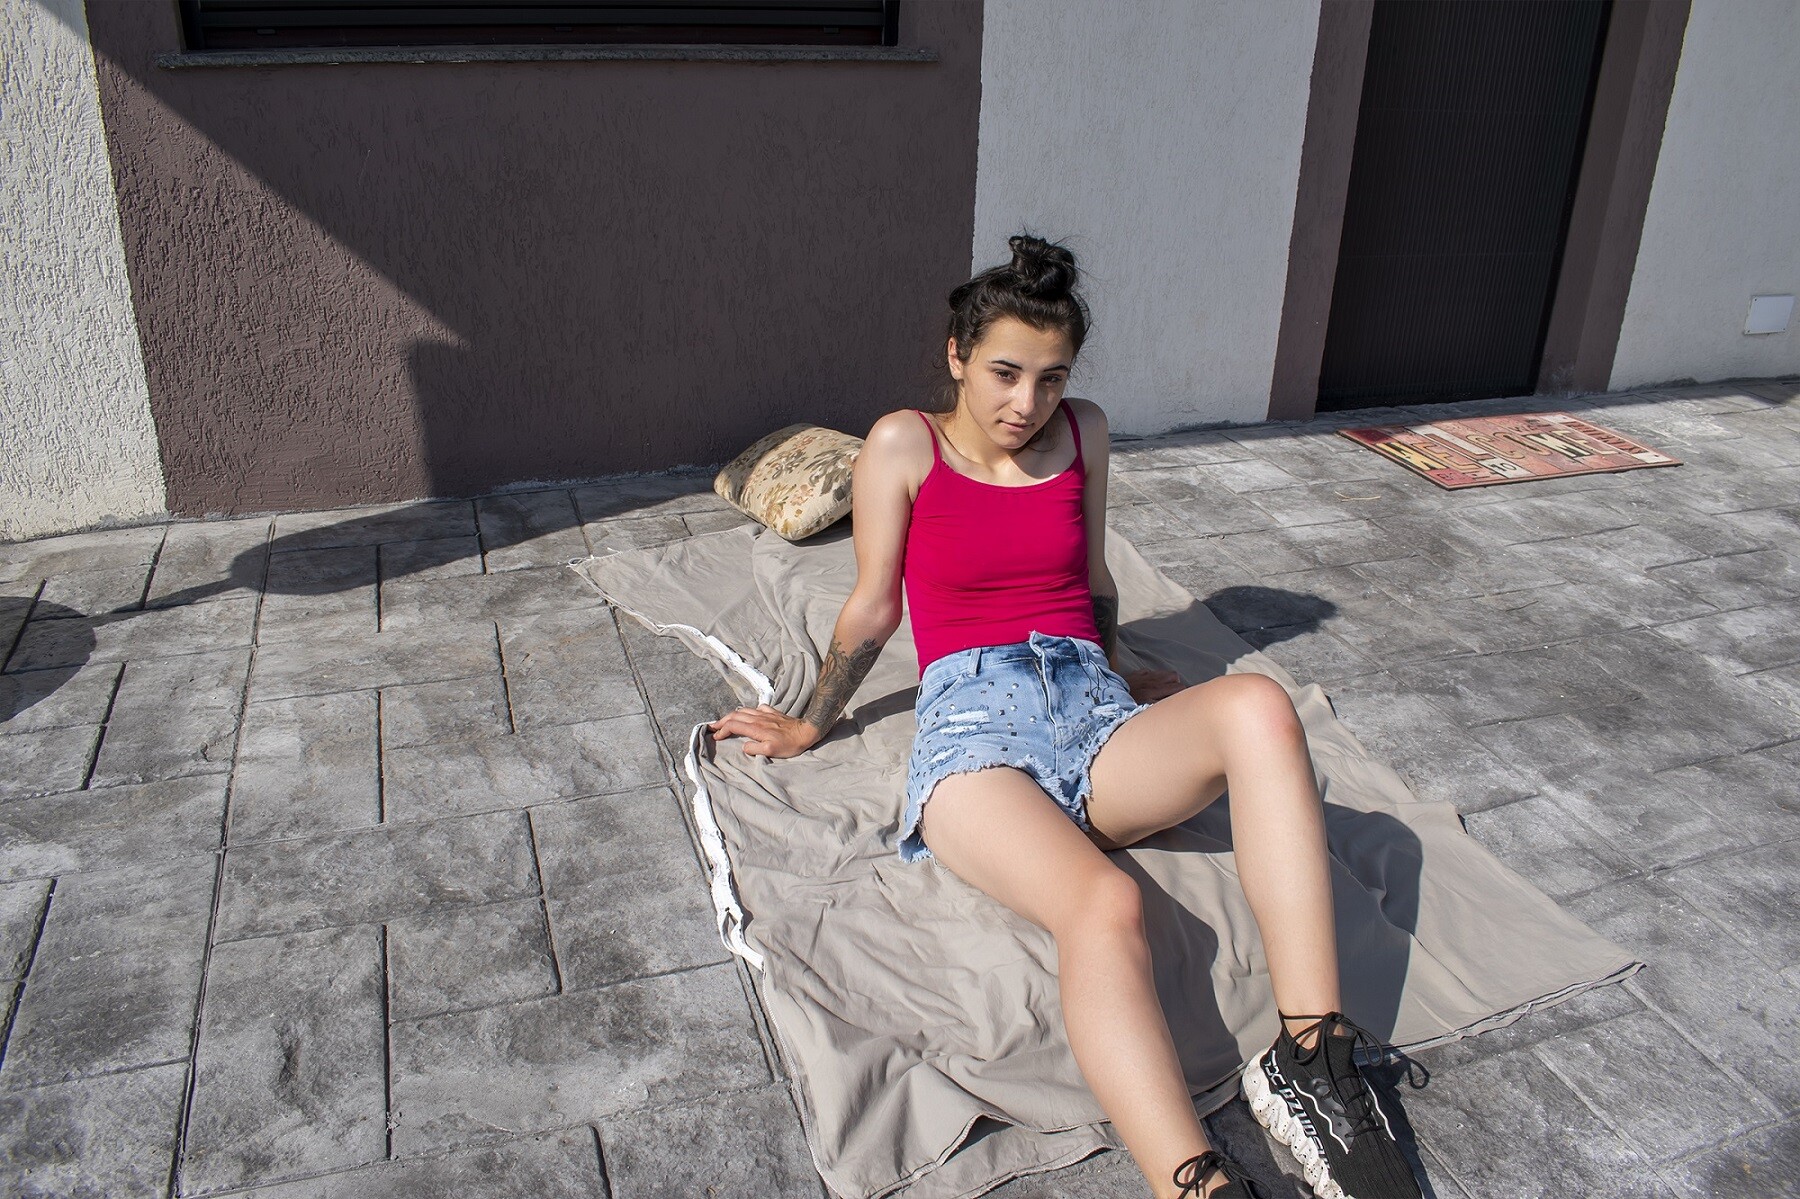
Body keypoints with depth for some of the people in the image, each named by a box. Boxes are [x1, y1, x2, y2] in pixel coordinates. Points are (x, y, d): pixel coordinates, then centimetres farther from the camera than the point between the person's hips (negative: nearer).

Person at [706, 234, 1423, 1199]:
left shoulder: (1082, 432, 18)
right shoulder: (904, 446, 7)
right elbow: (872, 610, 16)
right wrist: (811, 727, 23)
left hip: (1093, 713, 4)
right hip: (972, 720, -4)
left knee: (1257, 706, -31)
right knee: (1105, 904, -37)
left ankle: (1310, 1064, -33)